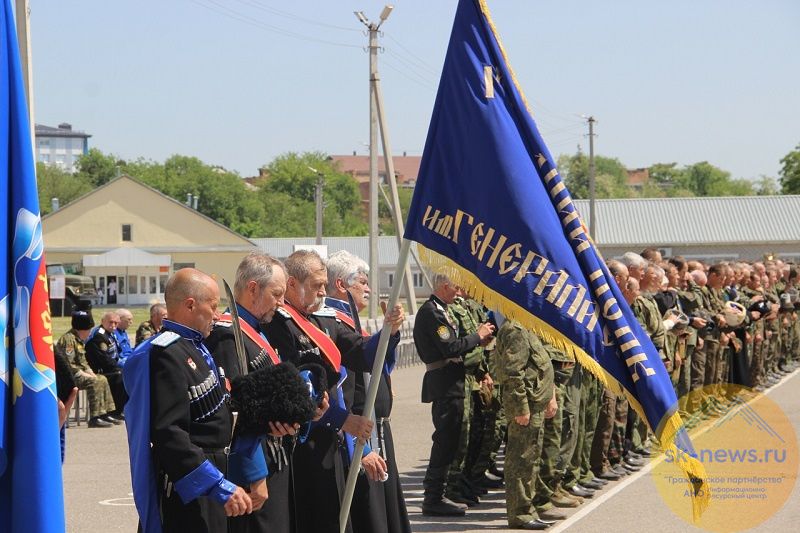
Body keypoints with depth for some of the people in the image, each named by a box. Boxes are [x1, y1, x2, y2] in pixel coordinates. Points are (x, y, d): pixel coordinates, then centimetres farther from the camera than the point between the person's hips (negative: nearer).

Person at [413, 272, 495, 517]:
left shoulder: (437, 310, 18)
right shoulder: (431, 312, -14)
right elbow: (450, 348, -22)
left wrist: (477, 341, 7)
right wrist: (478, 336, -11)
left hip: (447, 385, 11)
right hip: (445, 385, -11)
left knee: (446, 440, 14)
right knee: (445, 440, -8)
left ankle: (434, 496, 21)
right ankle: (434, 499, -5)